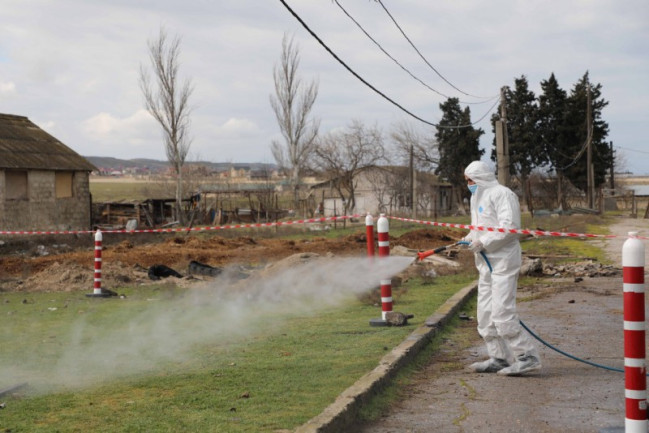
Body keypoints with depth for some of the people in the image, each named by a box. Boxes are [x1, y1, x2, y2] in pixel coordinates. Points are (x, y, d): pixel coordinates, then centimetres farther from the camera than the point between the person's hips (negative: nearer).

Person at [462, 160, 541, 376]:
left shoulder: (501, 194, -12)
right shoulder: (477, 198, 20)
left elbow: (510, 227, -21)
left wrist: (483, 242, -20)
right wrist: (469, 239, 4)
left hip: (503, 263, -10)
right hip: (487, 263, 10)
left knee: (502, 313, -15)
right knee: (486, 314, 10)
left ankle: (527, 356, -10)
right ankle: (499, 358, 17)